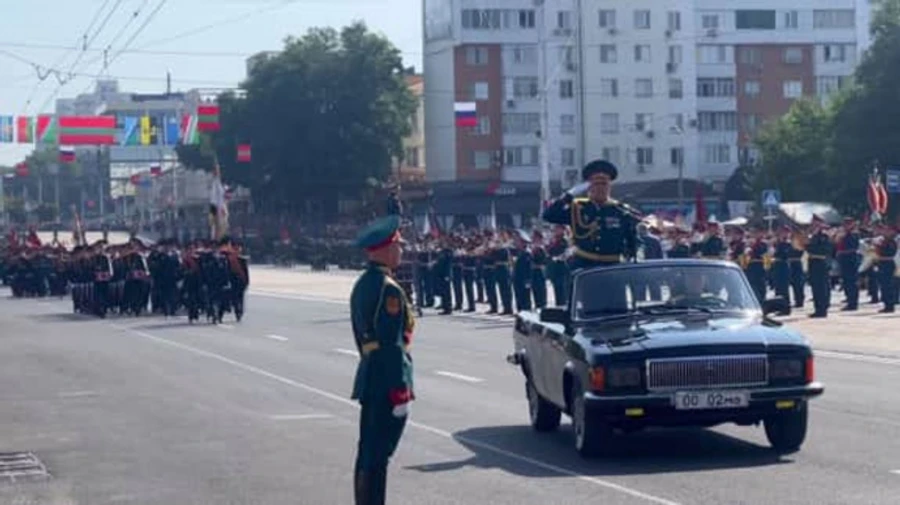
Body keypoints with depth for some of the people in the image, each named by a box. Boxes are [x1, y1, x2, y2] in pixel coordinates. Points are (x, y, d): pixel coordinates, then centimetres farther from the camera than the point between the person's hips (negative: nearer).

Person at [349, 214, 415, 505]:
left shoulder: (362, 284, 13)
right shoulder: (388, 289, -17)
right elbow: (392, 345, -20)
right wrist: (401, 393, -19)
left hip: (369, 378, 10)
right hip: (387, 380, -10)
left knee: (367, 454, 14)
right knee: (377, 457, -8)